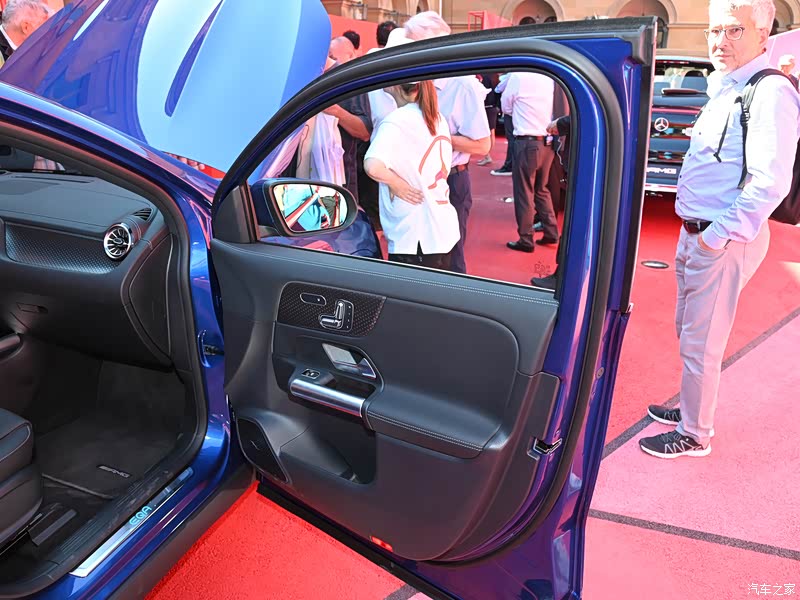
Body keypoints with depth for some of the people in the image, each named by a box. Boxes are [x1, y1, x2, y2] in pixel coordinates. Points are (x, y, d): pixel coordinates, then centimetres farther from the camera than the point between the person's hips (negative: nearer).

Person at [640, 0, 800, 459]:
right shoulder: (725, 88, 14)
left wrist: (716, 235, -19)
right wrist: (694, 233, 13)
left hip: (723, 242, -9)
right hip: (696, 232, 9)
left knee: (701, 344, 1)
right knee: (689, 332, 20)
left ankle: (694, 435, 18)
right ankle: (691, 409, 38)